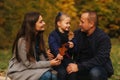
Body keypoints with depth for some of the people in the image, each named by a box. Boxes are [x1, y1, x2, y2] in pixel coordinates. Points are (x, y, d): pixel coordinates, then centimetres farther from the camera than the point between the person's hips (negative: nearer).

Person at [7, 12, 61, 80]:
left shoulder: (38, 37, 4)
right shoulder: (22, 40, -20)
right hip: (20, 71, -7)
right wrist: (49, 63, -20)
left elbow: (41, 58, 2)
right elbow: (29, 64, -20)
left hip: (32, 69, 7)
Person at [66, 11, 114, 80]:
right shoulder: (77, 33, 2)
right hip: (82, 69, 5)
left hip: (100, 68, -5)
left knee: (95, 73, -36)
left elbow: (100, 60, -27)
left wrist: (79, 67, -34)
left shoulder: (103, 38, -15)